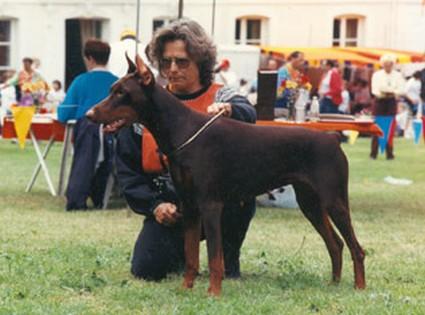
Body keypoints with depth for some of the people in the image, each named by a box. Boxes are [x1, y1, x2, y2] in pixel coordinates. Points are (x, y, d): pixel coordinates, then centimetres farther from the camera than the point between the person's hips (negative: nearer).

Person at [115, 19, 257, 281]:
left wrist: (229, 111, -51)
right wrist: (153, 205, -8)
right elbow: (127, 166, 6)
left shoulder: (221, 98, -2)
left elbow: (248, 114, -27)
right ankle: (182, 250, 24)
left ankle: (228, 259, -4)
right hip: (167, 207, 2)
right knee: (147, 268, -15)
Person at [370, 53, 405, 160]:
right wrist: (382, 93, -25)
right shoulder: (376, 74, 4)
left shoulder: (398, 75, 5)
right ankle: (373, 153, 2)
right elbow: (374, 89, -5)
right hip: (380, 102, 0)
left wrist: (393, 92, -24)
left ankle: (389, 153, 5)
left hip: (392, 102, 0)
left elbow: (401, 89, -5)